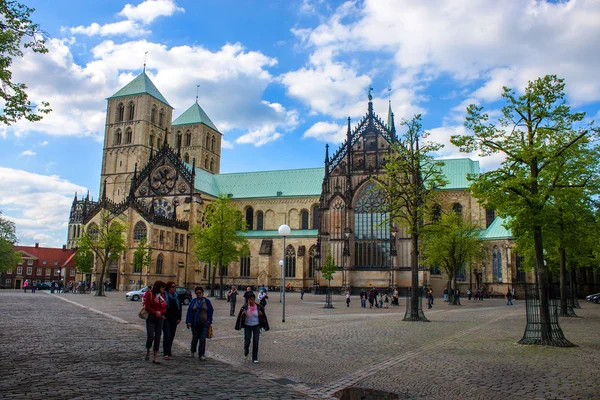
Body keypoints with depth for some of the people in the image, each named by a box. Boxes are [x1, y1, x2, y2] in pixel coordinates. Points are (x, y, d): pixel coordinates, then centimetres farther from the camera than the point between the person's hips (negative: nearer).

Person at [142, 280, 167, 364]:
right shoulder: (149, 294, -5)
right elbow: (147, 307, -9)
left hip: (159, 319, 4)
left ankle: (155, 358, 9)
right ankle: (147, 351, 24)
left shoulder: (162, 295, 9)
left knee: (158, 338, 3)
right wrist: (155, 312, -16)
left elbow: (164, 308, 8)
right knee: (150, 337, -8)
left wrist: (160, 312, -11)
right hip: (150, 319, -4)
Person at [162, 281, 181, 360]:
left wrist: (179, 318, 10)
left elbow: (179, 307, 16)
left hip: (174, 319, 6)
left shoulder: (176, 296, 12)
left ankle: (168, 351, 23)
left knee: (172, 336, 10)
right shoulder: (163, 295, -5)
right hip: (166, 319, -6)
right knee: (167, 335, -11)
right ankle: (166, 353, -11)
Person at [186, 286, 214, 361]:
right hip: (195, 324, 1)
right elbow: (189, 311, 1)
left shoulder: (207, 301, 1)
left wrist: (209, 321, 0)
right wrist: (188, 322, -5)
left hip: (204, 324, -1)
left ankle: (201, 355, 3)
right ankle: (192, 351, 37)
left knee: (203, 339, -4)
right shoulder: (193, 301, 2)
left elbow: (210, 312, 4)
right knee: (195, 338, 12)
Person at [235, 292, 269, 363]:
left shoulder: (259, 307, -6)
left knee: (255, 342, -2)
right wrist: (243, 314, -22)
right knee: (247, 341, 5)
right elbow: (241, 317, -1)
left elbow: (263, 317, 4)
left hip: (256, 326, 0)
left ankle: (255, 358, 10)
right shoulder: (244, 307, -7)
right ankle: (246, 353, 38)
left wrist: (261, 314, -17)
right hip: (247, 326, 0)